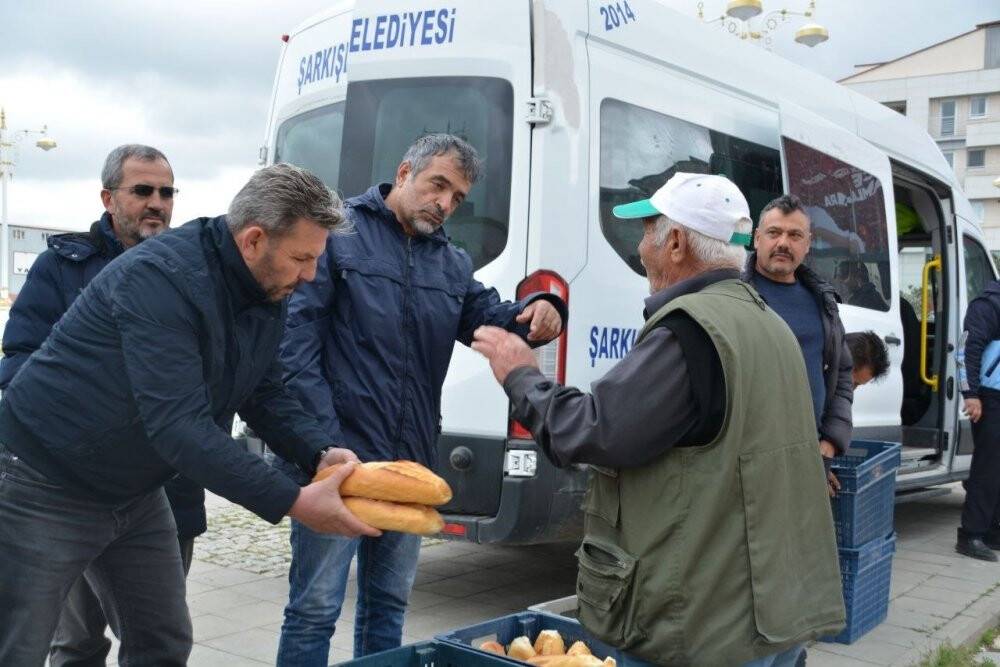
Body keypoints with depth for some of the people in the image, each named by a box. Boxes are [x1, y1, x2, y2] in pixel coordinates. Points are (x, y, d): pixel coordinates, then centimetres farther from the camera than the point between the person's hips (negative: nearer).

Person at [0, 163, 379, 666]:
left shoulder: (269, 291, -3)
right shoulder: (161, 278, -30)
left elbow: (263, 393, 4)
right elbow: (178, 424, -36)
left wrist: (320, 453, -15)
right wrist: (292, 503, -36)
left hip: (135, 492, 8)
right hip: (45, 490, -8)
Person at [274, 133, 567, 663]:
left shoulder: (454, 263, 17)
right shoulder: (338, 230, -4)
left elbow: (489, 317, 7)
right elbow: (297, 336, -11)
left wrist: (536, 313, -18)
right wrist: (323, 440, -18)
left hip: (411, 461, 7)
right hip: (339, 456, -6)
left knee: (389, 604, 17)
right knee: (315, 607, -1)